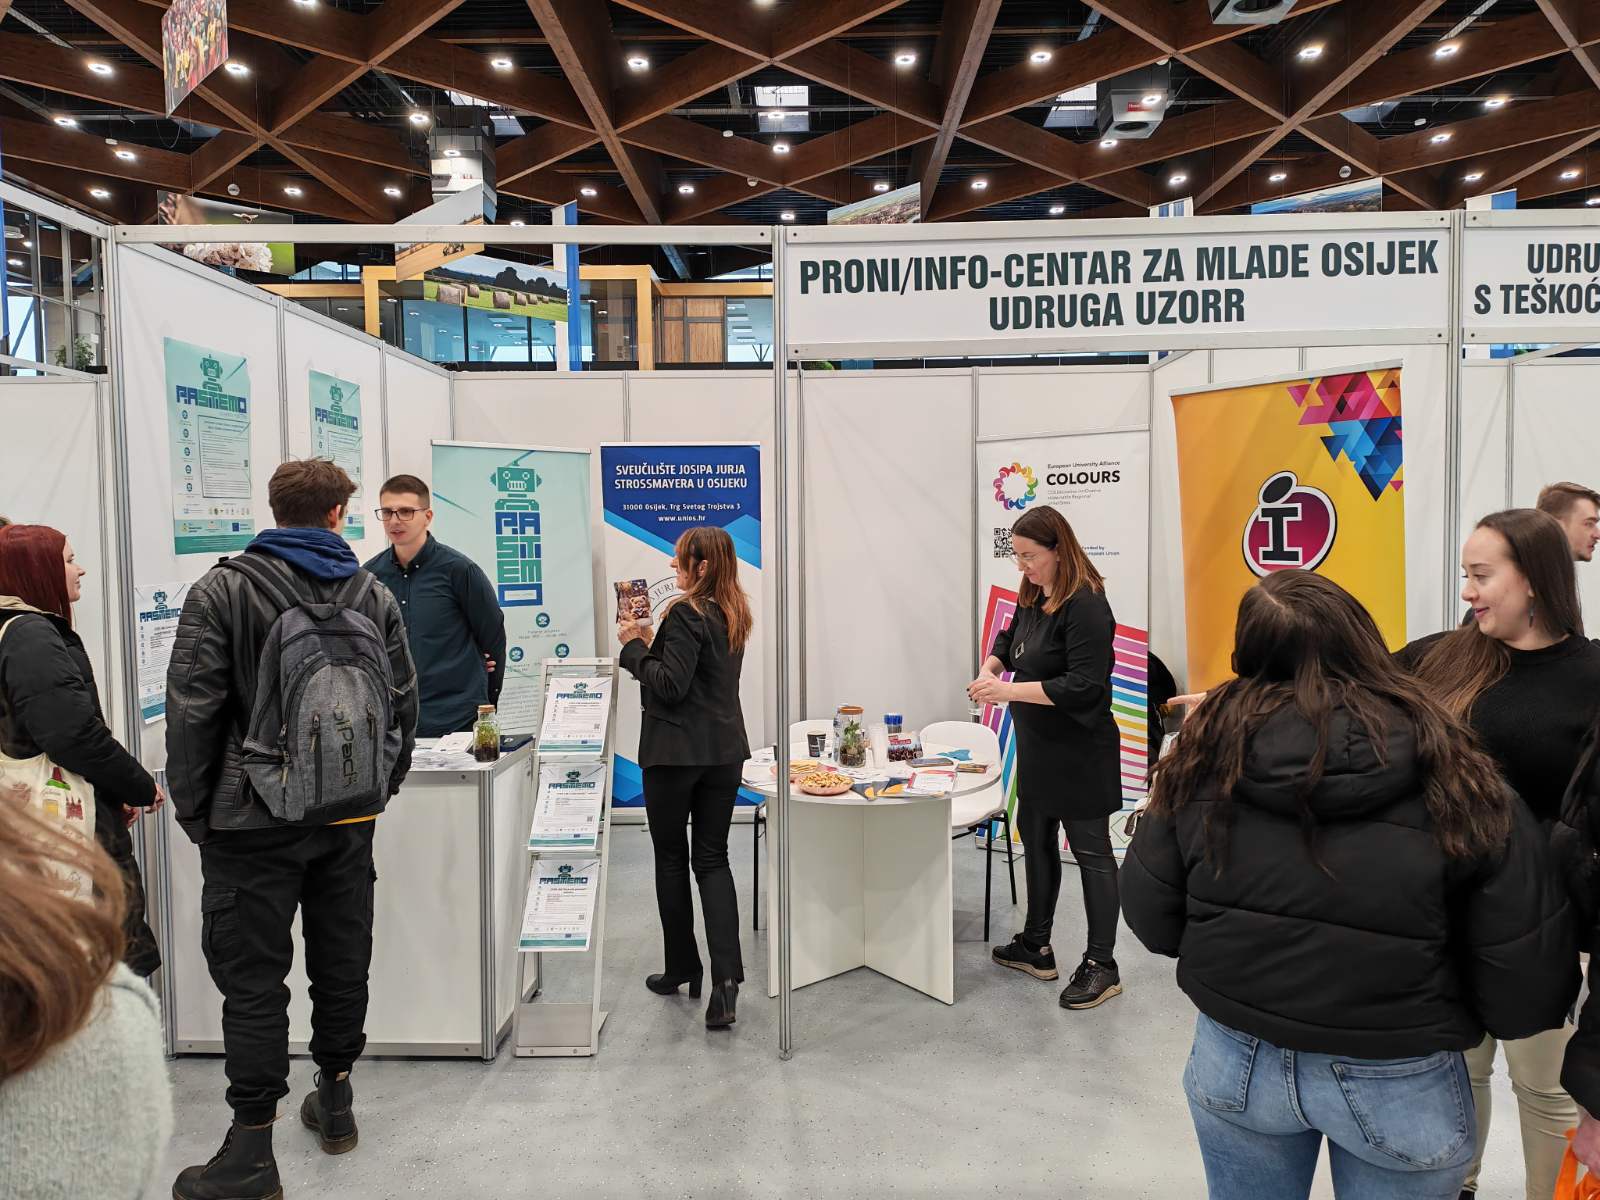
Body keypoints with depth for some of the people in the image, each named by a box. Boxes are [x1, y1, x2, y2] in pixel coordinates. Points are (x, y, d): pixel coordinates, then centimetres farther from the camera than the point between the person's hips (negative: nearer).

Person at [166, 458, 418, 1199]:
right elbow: (404, 701, 5)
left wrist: (193, 808, 0)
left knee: (252, 978, 3)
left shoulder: (223, 591, -7)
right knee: (342, 960, 16)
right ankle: (335, 1101, 31)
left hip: (256, 818, -4)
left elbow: (193, 708, -10)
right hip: (350, 816, 4)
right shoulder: (373, 594, 3)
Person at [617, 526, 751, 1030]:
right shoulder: (733, 615, 11)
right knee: (712, 860, 8)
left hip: (677, 751, -7)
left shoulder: (686, 615, -16)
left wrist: (633, 647, -9)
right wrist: (650, 642, 11)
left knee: (671, 859, 10)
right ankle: (725, 975, -5)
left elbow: (670, 686, -20)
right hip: (725, 750, 7)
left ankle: (682, 969, 23)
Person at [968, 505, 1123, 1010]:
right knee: (1035, 837, 18)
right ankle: (1035, 946, 33)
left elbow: (1083, 685, -27)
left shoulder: (1085, 605, -21)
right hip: (1037, 747, 10)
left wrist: (1010, 690, -27)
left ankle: (1102, 966, 15)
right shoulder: (1033, 596, 5)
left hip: (1079, 752, -9)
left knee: (1091, 851, 2)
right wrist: (990, 669, 2)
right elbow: (1010, 637, 23)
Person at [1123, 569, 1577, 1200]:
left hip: (1236, 1060, 2)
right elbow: (1530, 985, -14)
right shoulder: (1454, 779, -17)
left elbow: (1150, 918, -5)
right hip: (1396, 1082, -1)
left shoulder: (1209, 754, -13)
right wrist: (1422, 1019, 6)